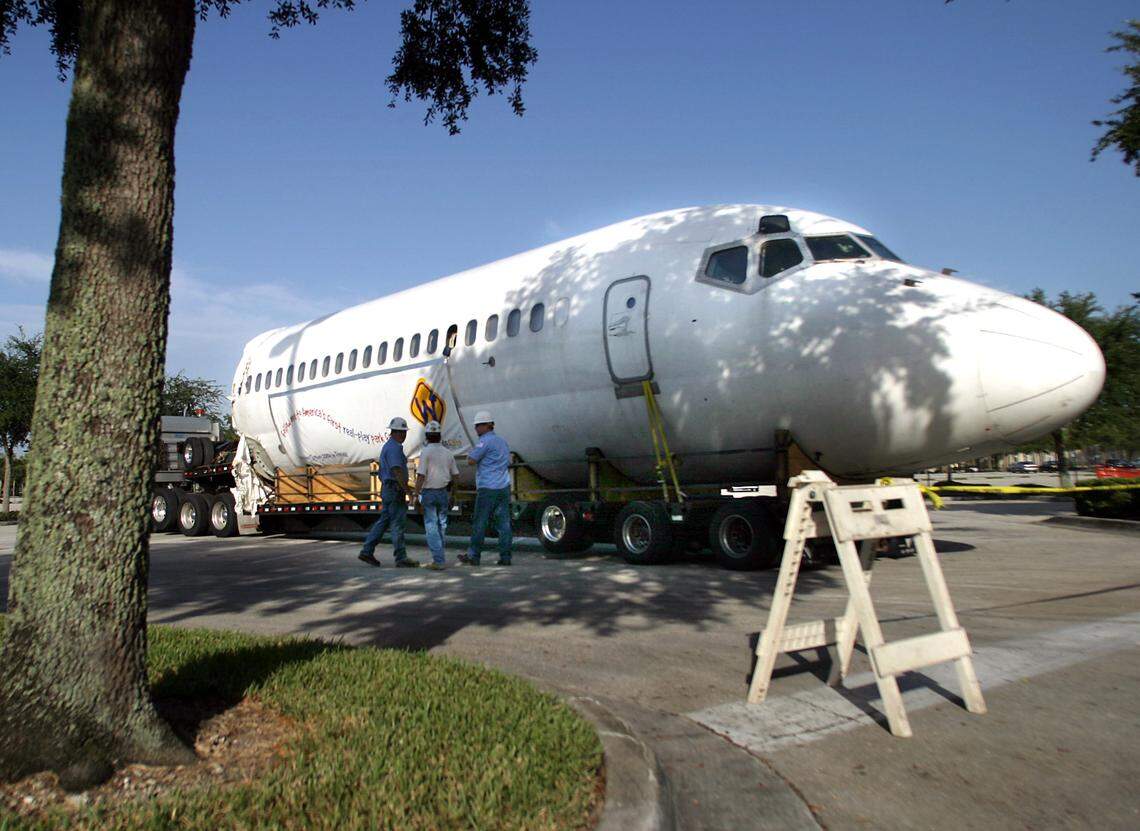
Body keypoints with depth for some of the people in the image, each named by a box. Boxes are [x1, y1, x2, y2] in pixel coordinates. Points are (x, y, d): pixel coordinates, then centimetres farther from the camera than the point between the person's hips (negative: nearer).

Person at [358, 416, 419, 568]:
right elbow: (397, 470, -25)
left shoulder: (387, 446, 18)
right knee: (397, 524, -6)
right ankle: (401, 558, -1)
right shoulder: (395, 448, -15)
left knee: (383, 521, 13)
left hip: (387, 489, 10)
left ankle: (367, 551, 14)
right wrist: (406, 489, -26)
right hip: (395, 490, -10)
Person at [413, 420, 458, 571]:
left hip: (429, 492, -5)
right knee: (441, 524, 16)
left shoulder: (426, 452, -13)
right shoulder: (447, 453, 4)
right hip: (443, 492, 5)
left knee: (431, 526, -2)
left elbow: (421, 475, -17)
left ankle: (438, 560, -7)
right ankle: (439, 557, 25)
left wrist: (416, 494, -11)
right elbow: (455, 474, 10)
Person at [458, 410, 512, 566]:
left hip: (488, 489, -8)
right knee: (504, 523, 4)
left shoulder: (485, 441, -9)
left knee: (479, 523, 1)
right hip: (504, 487, 8)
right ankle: (505, 557, 3)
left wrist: (470, 452, 8)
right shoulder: (502, 442, 18)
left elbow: (471, 461, -13)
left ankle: (473, 556, 8)